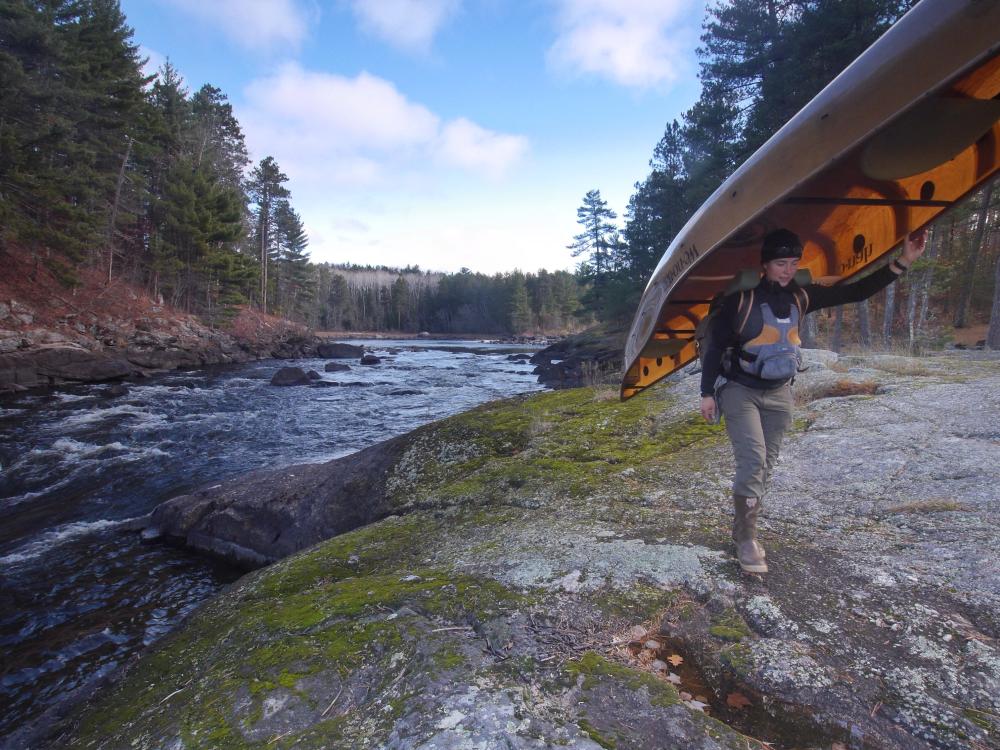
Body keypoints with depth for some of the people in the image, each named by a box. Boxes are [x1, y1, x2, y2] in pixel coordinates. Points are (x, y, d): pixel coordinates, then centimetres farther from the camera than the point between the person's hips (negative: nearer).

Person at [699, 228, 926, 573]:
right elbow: (715, 344, -11)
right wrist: (708, 392, -12)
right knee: (752, 461, -16)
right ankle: (746, 540, -5)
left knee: (764, 466, 8)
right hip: (740, 391, -5)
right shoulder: (742, 298, -14)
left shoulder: (801, 297, 1)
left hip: (778, 394, 6)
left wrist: (902, 262, -2)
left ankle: (743, 529, 23)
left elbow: (856, 292, 8)